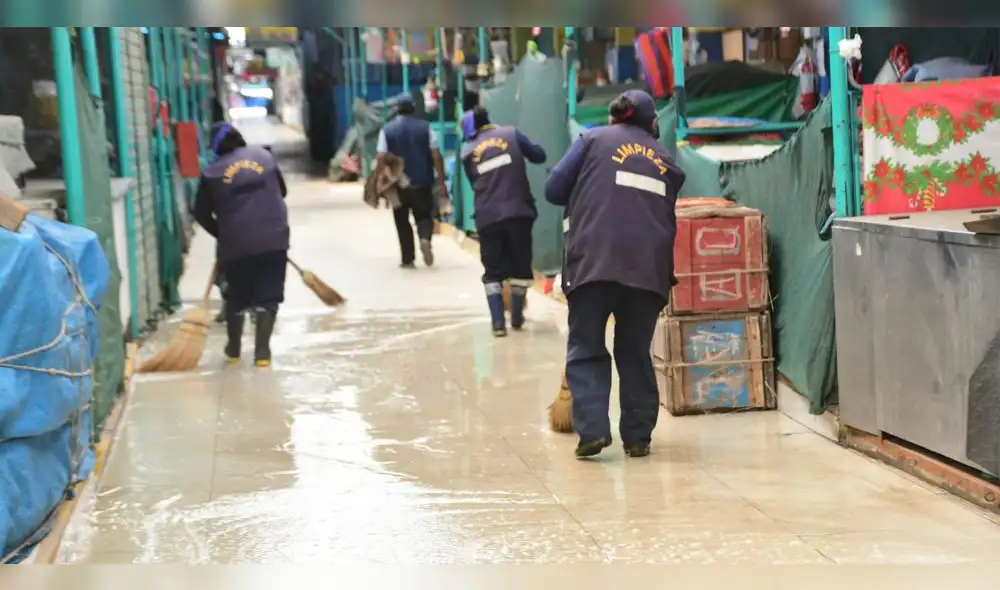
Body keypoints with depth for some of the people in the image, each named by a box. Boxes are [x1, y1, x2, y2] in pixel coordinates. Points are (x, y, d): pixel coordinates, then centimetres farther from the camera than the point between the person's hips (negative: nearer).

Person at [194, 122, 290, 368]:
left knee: (236, 296, 16)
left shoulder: (213, 172, 0)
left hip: (236, 244, -1)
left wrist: (222, 234, 20)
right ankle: (262, 350, 2)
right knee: (268, 295, 7)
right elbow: (282, 191, 19)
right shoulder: (265, 156, 7)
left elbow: (202, 214, 4)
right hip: (274, 239, 1)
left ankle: (233, 348, 25)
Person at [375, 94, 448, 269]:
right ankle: (425, 239, -16)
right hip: (423, 183, 0)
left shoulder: (387, 130, -3)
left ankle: (408, 259, 11)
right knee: (424, 216, 14)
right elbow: (436, 157, -4)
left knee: (402, 222, 13)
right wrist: (441, 182, 0)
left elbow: (381, 159, -9)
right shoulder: (425, 127, -1)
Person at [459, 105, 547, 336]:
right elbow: (539, 156, 8)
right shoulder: (511, 134, 5)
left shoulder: (467, 152, 9)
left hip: (487, 217, 1)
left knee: (493, 271, 9)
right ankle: (517, 317, 22)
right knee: (521, 266, 15)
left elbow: (474, 183, 15)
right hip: (519, 212, -1)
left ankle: (498, 322, -3)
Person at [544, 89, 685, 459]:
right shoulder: (664, 160, 20)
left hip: (595, 259, -3)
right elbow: (669, 218, 19)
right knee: (636, 352, 13)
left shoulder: (593, 140, 11)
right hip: (650, 265, 3)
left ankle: (592, 429, -9)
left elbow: (554, 190, 8)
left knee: (585, 349, 5)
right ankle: (638, 436, 12)